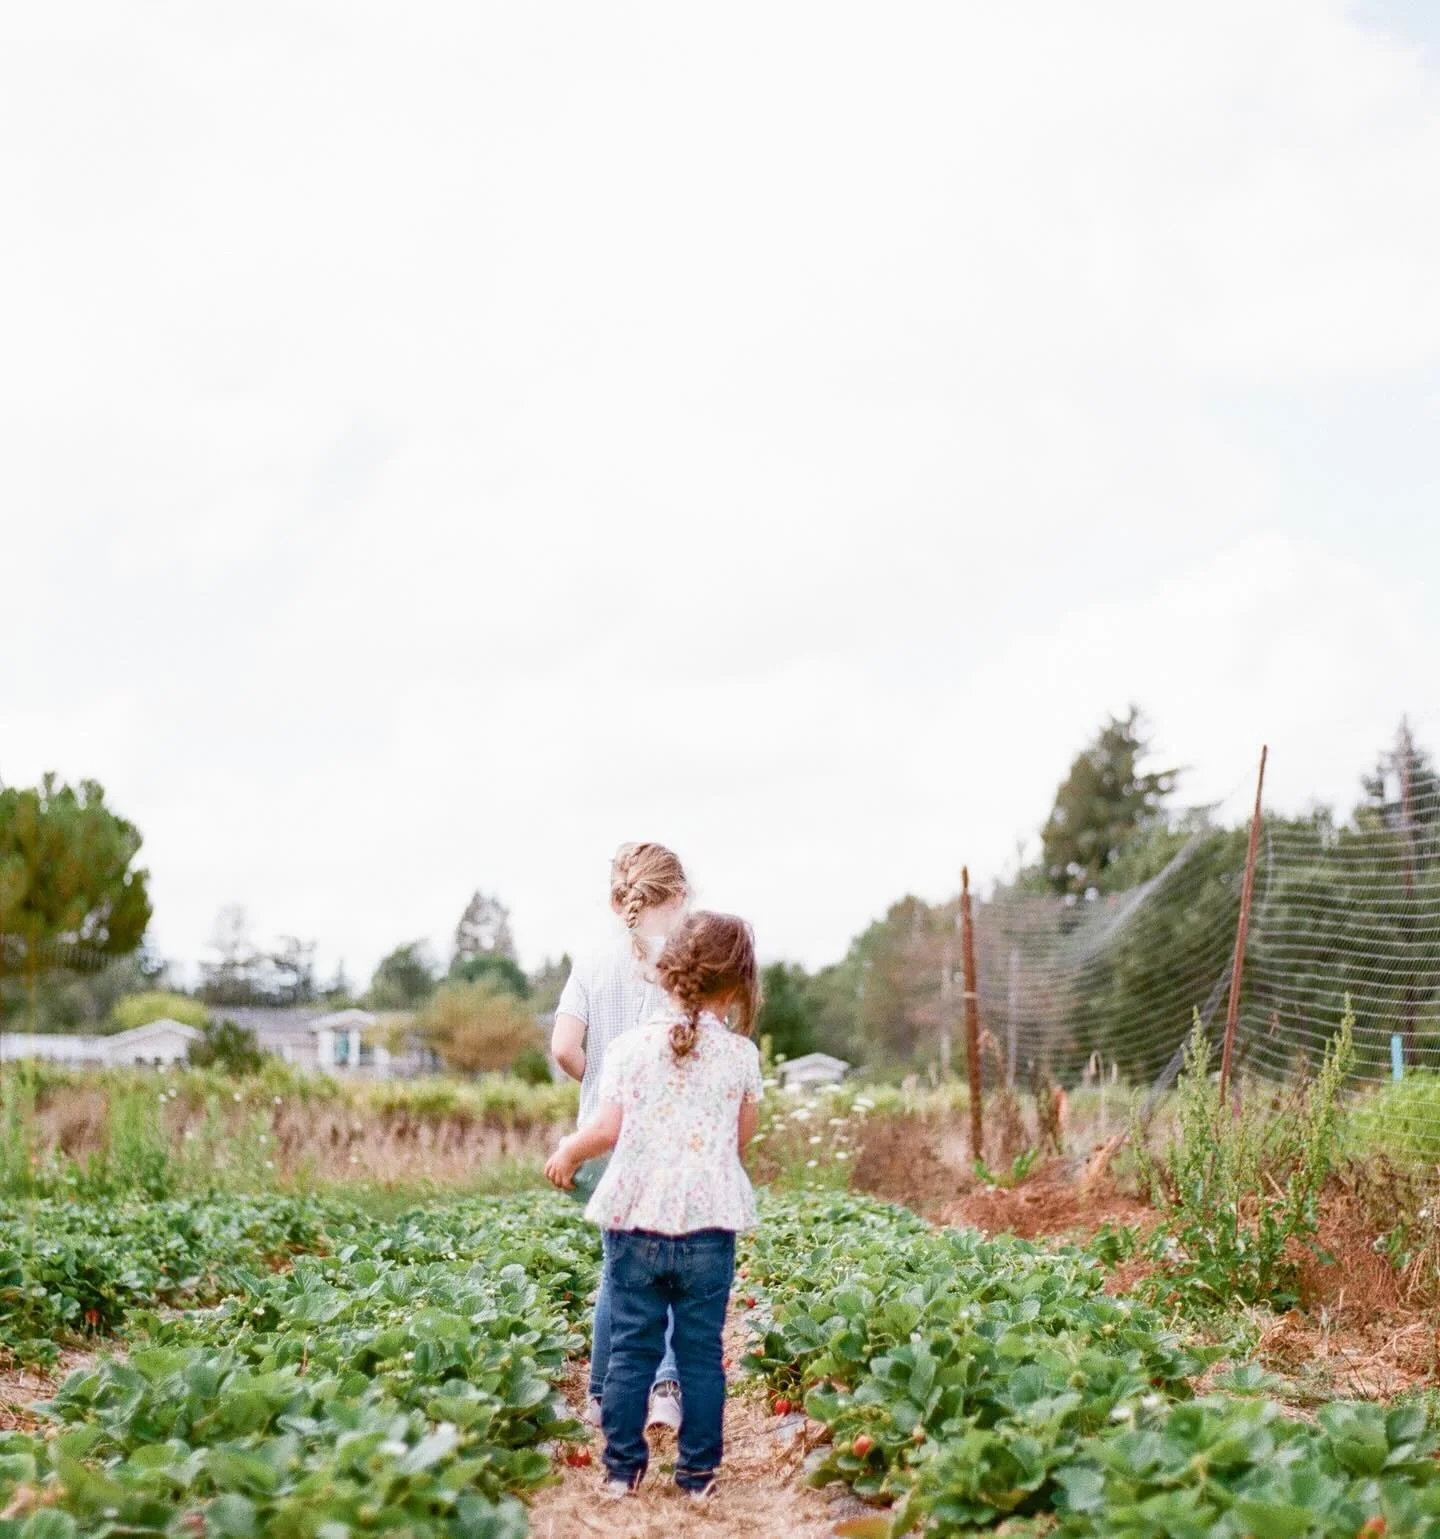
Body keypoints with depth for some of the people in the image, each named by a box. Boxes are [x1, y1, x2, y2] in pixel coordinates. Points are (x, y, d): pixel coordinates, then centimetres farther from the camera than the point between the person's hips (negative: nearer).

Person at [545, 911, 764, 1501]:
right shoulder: (740, 1054, 0)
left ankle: (622, 1467, 14)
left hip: (635, 1219, 0)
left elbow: (607, 1129, -4)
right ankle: (698, 1470, 14)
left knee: (630, 1348, 9)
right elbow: (741, 1139, 8)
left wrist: (566, 1153, 15)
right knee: (702, 1352, 8)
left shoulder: (630, 1047, -2)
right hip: (709, 1222, 0)